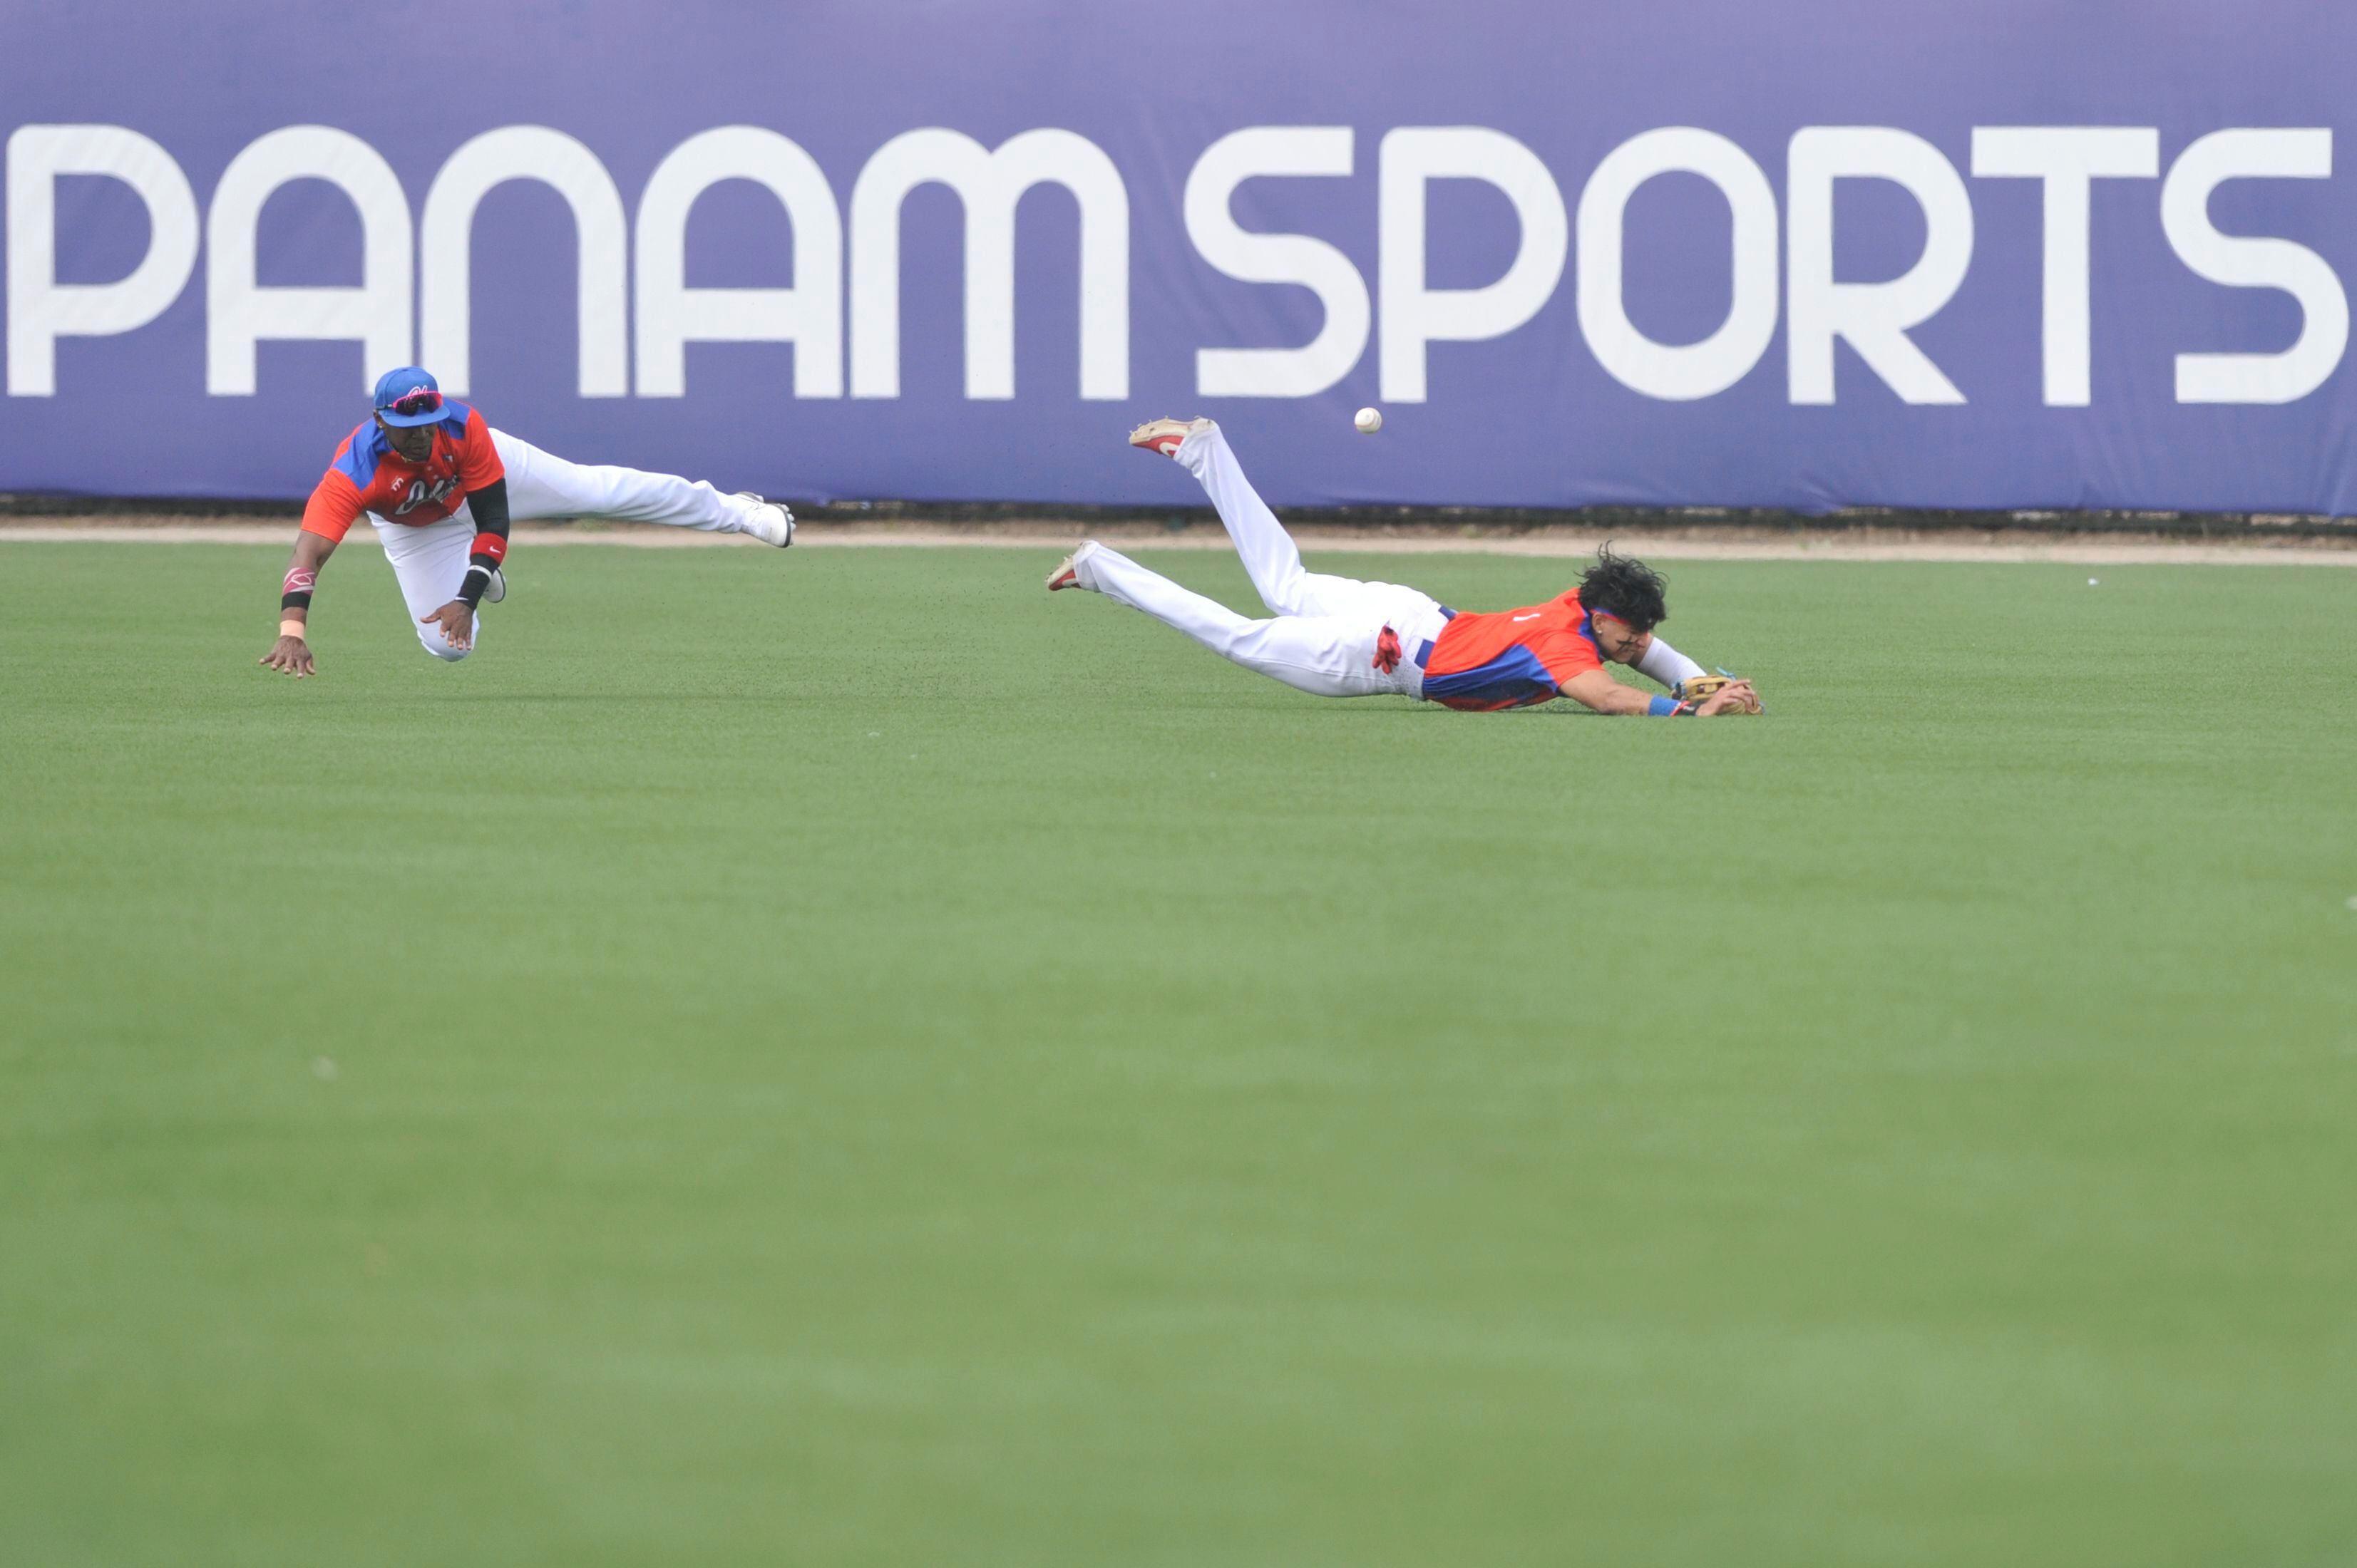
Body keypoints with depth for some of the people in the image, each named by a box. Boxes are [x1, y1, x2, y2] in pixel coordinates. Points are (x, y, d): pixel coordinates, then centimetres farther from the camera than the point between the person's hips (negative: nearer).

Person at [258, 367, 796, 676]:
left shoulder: (463, 427, -39)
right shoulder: (354, 474, -46)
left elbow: (494, 520, -32)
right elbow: (308, 554, -55)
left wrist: (466, 601, -41)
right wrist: (291, 634, -71)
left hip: (490, 471, 0)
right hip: (416, 530, 0)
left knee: (604, 491, 2)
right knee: (447, 644, 0)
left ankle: (736, 511, 23)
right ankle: (478, 577, 39)